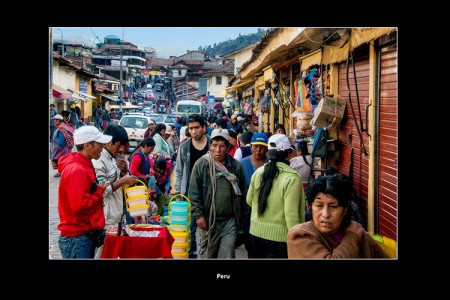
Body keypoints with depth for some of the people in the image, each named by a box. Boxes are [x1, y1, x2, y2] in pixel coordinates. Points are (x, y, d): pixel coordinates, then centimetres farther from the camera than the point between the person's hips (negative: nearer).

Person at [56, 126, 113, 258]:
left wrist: (98, 189, 1)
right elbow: (80, 205, -25)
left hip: (86, 235, 10)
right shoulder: (77, 170, -20)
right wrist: (99, 191, -12)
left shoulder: (83, 166, 12)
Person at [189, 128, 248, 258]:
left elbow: (243, 193, 9)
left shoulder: (236, 166, 2)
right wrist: (198, 215, -10)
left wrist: (243, 217, 9)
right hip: (208, 219, -1)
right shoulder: (201, 164, -4)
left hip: (230, 220, 1)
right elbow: (194, 193, -5)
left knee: (227, 254, 2)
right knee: (208, 254, 12)